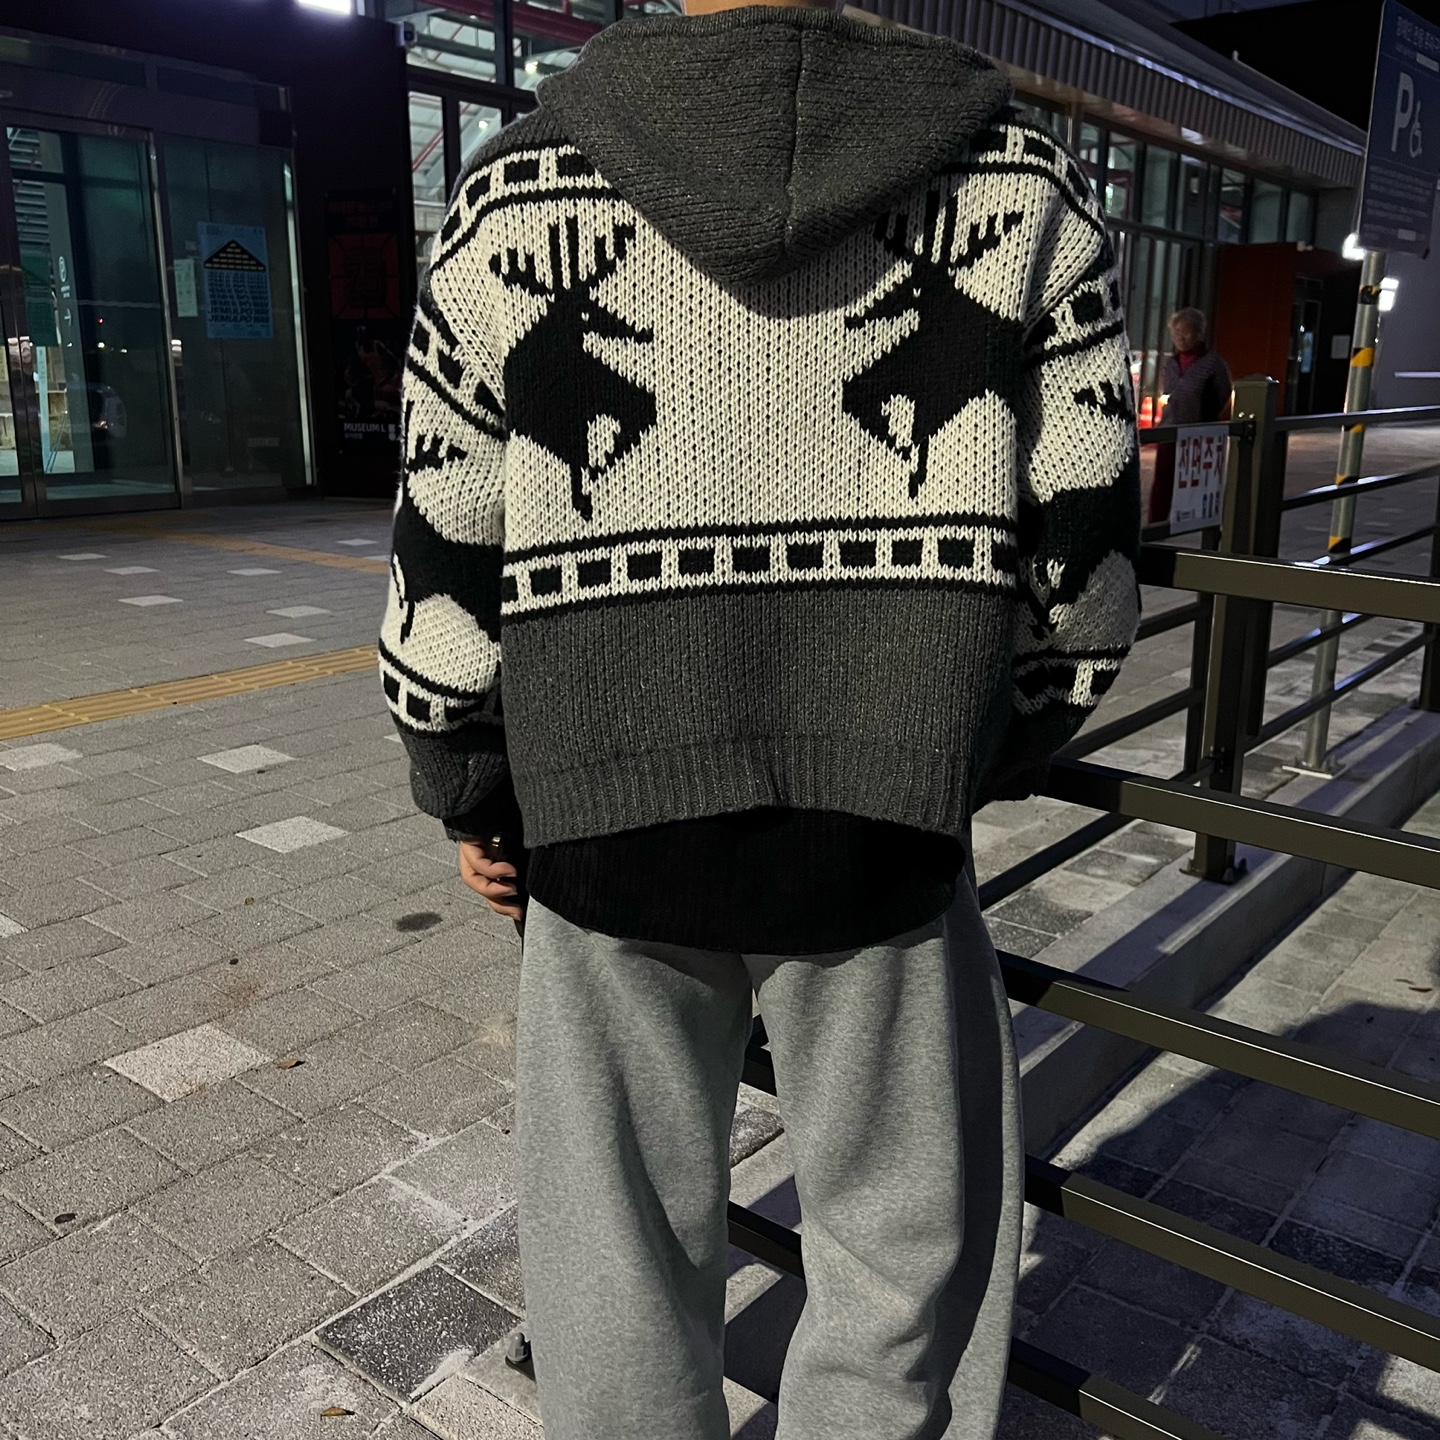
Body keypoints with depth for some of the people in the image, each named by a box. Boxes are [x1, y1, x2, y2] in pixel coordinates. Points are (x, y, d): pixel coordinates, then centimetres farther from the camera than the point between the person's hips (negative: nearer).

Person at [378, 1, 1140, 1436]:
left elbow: (446, 566, -2)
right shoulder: (1021, 188, -3)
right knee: (911, 1254, 22)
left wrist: (469, 795, 13)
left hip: (609, 831, 1)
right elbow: (1082, 567, -1)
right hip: (882, 834, 0)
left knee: (624, 1256, 21)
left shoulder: (524, 192, -3)